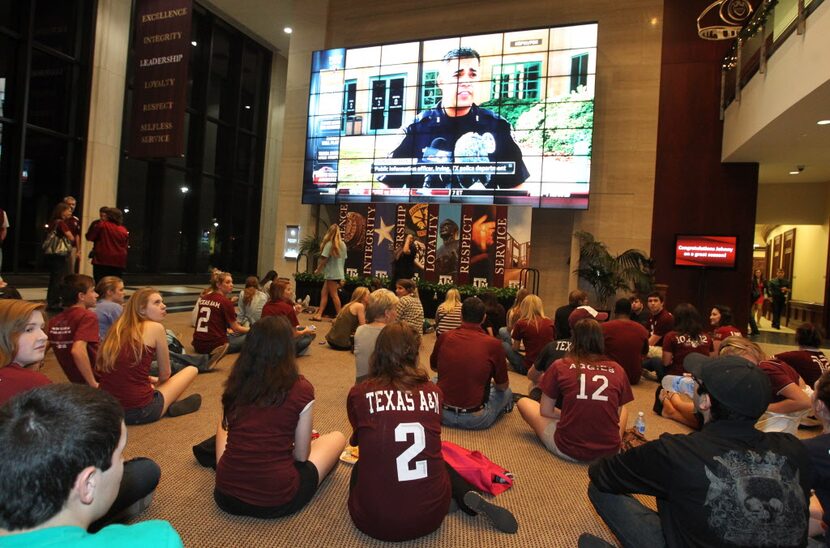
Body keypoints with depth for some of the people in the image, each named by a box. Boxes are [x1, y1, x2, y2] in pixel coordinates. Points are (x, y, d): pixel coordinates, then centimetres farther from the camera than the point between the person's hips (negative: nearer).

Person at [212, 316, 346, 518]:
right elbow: (301, 456, -3)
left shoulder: (235, 383, -3)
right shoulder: (301, 389, -13)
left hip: (227, 495, 5)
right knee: (337, 437, 16)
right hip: (277, 500, -5)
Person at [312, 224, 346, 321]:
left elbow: (324, 259, -11)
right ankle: (319, 315, 10)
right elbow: (343, 259, 12)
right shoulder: (343, 244, 9)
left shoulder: (329, 244, -11)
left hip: (332, 273, -7)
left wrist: (318, 270, 2)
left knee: (334, 295, -1)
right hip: (339, 272, 7)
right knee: (324, 293, 10)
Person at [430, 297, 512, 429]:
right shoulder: (493, 344, -12)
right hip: (475, 420, -2)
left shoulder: (444, 338, -4)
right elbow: (503, 385, 3)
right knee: (506, 392, 25)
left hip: (442, 414, 2)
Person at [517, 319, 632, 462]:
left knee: (523, 402, 19)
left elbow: (545, 411, 3)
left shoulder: (560, 366, -4)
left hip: (567, 449, -3)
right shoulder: (617, 370, 2)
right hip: (609, 450, 4)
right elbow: (617, 414, 10)